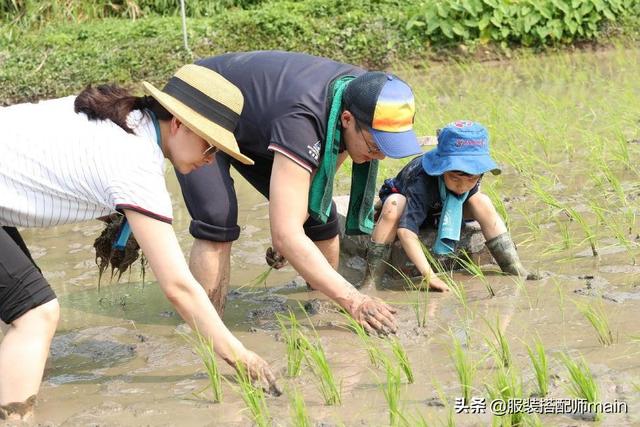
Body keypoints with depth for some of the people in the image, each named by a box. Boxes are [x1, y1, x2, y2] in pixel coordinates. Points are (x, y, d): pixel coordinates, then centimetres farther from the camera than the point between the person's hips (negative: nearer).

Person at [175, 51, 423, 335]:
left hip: (254, 128, 7)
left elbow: (323, 166, 2)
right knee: (218, 224, -27)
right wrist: (352, 300, -51)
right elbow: (286, 235, -47)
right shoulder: (301, 119, -44)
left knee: (320, 216, -2)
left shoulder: (362, 93, -21)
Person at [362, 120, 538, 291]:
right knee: (394, 206, -40)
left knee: (482, 202, -21)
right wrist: (429, 275, -56)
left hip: (439, 210, 5)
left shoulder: (473, 172, -27)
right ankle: (369, 283, -39)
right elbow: (406, 230, -52)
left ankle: (515, 270, -15)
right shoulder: (422, 181, -44)